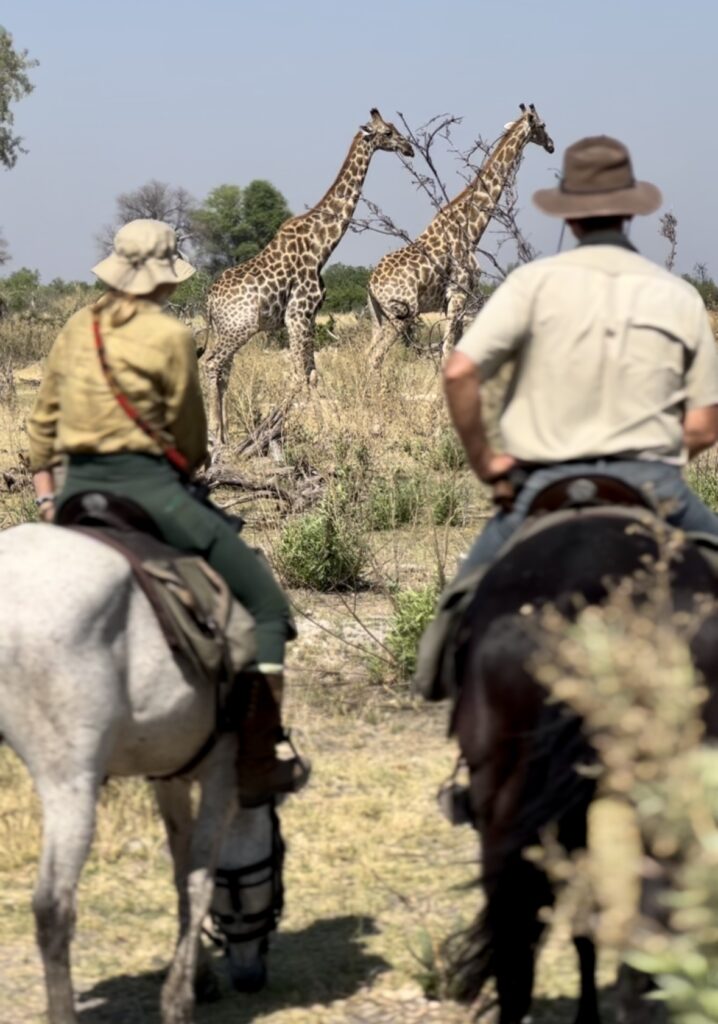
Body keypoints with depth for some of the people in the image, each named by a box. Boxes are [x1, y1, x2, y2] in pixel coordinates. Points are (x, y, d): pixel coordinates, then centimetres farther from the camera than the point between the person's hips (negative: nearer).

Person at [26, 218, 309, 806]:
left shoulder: (77, 330, 11)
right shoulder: (170, 337, -8)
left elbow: (43, 423, 16)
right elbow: (190, 438, 0)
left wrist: (46, 495, 24)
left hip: (79, 491, 7)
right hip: (148, 486, -7)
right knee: (264, 603, 0)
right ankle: (258, 767, -7)